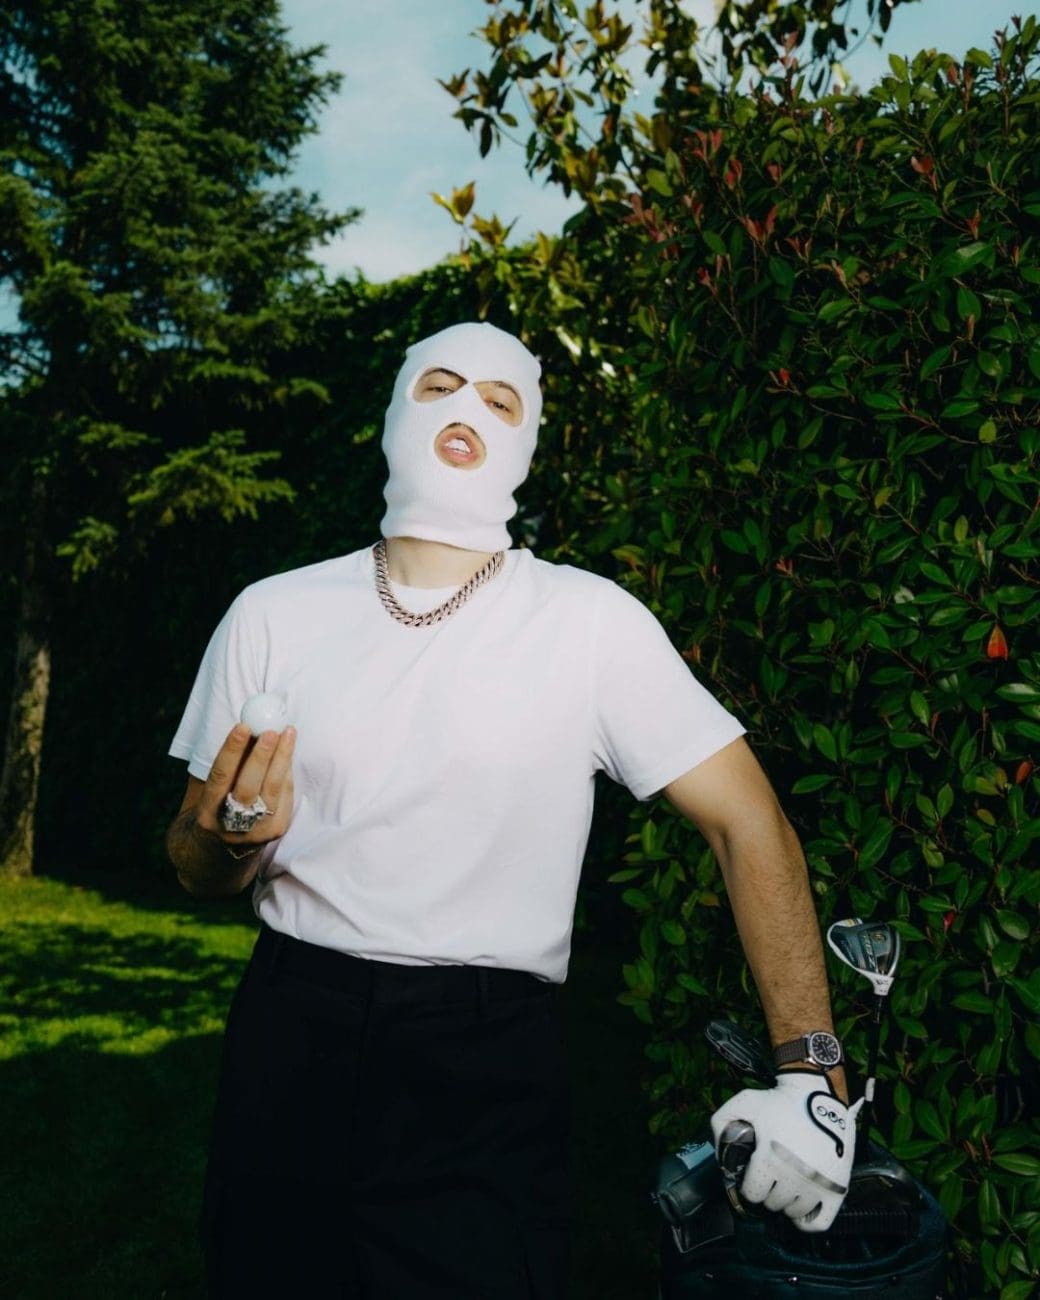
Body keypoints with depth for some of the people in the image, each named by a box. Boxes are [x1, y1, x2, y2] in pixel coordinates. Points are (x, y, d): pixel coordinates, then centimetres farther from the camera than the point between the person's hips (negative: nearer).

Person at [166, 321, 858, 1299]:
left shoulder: (591, 622, -6)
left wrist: (810, 1077, -13)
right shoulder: (271, 616, 2)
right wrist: (229, 839, -16)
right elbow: (196, 871, 8)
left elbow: (747, 821, -6)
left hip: (489, 1068, -2)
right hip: (288, 1035, 3)